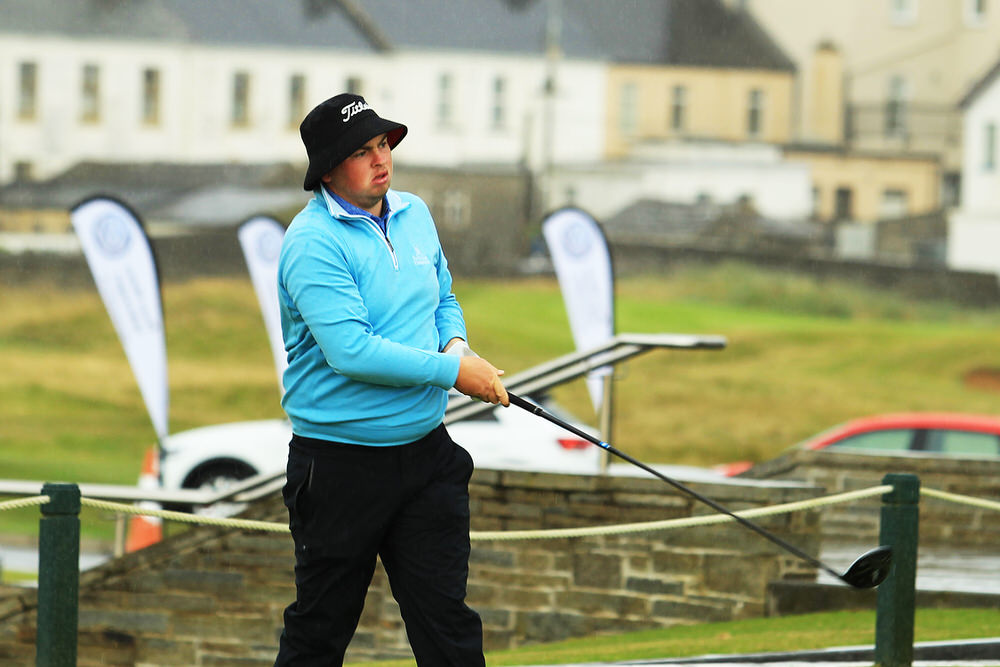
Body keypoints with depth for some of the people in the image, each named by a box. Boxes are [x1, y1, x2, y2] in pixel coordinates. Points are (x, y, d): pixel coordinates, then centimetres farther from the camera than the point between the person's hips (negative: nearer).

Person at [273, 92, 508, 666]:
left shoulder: (415, 215, 9)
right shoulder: (312, 242, -15)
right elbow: (350, 350, -24)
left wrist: (456, 343, 0)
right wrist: (453, 371, -20)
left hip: (426, 453, 6)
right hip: (340, 464, -6)